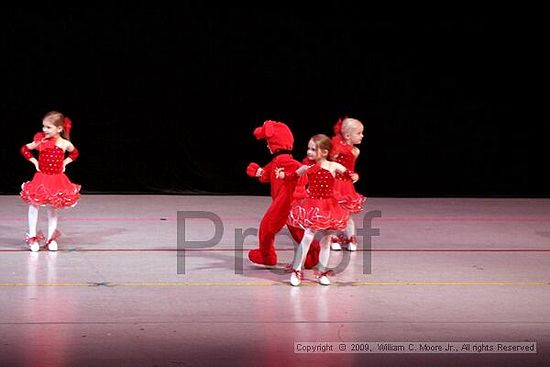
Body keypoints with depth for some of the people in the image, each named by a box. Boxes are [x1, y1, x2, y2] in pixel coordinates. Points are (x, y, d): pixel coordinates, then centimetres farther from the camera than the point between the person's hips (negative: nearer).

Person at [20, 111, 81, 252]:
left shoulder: (65, 144, -5)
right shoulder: (40, 141, -7)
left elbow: (74, 153, 16)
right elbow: (24, 149, 7)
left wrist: (65, 163, 3)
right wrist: (34, 161, -1)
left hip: (56, 180, 1)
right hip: (41, 178, -1)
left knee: (52, 208, 9)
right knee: (34, 206, -5)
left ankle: (51, 238, 18)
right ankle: (32, 237, 5)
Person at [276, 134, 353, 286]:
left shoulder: (334, 167, -6)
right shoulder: (307, 168, -2)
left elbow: (348, 174, -5)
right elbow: (293, 176, 12)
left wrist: (354, 176, -26)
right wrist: (282, 175, -4)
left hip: (328, 207, 1)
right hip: (311, 207, -1)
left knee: (325, 240, 10)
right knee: (308, 236, -11)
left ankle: (322, 272, 22)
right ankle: (296, 271, -3)